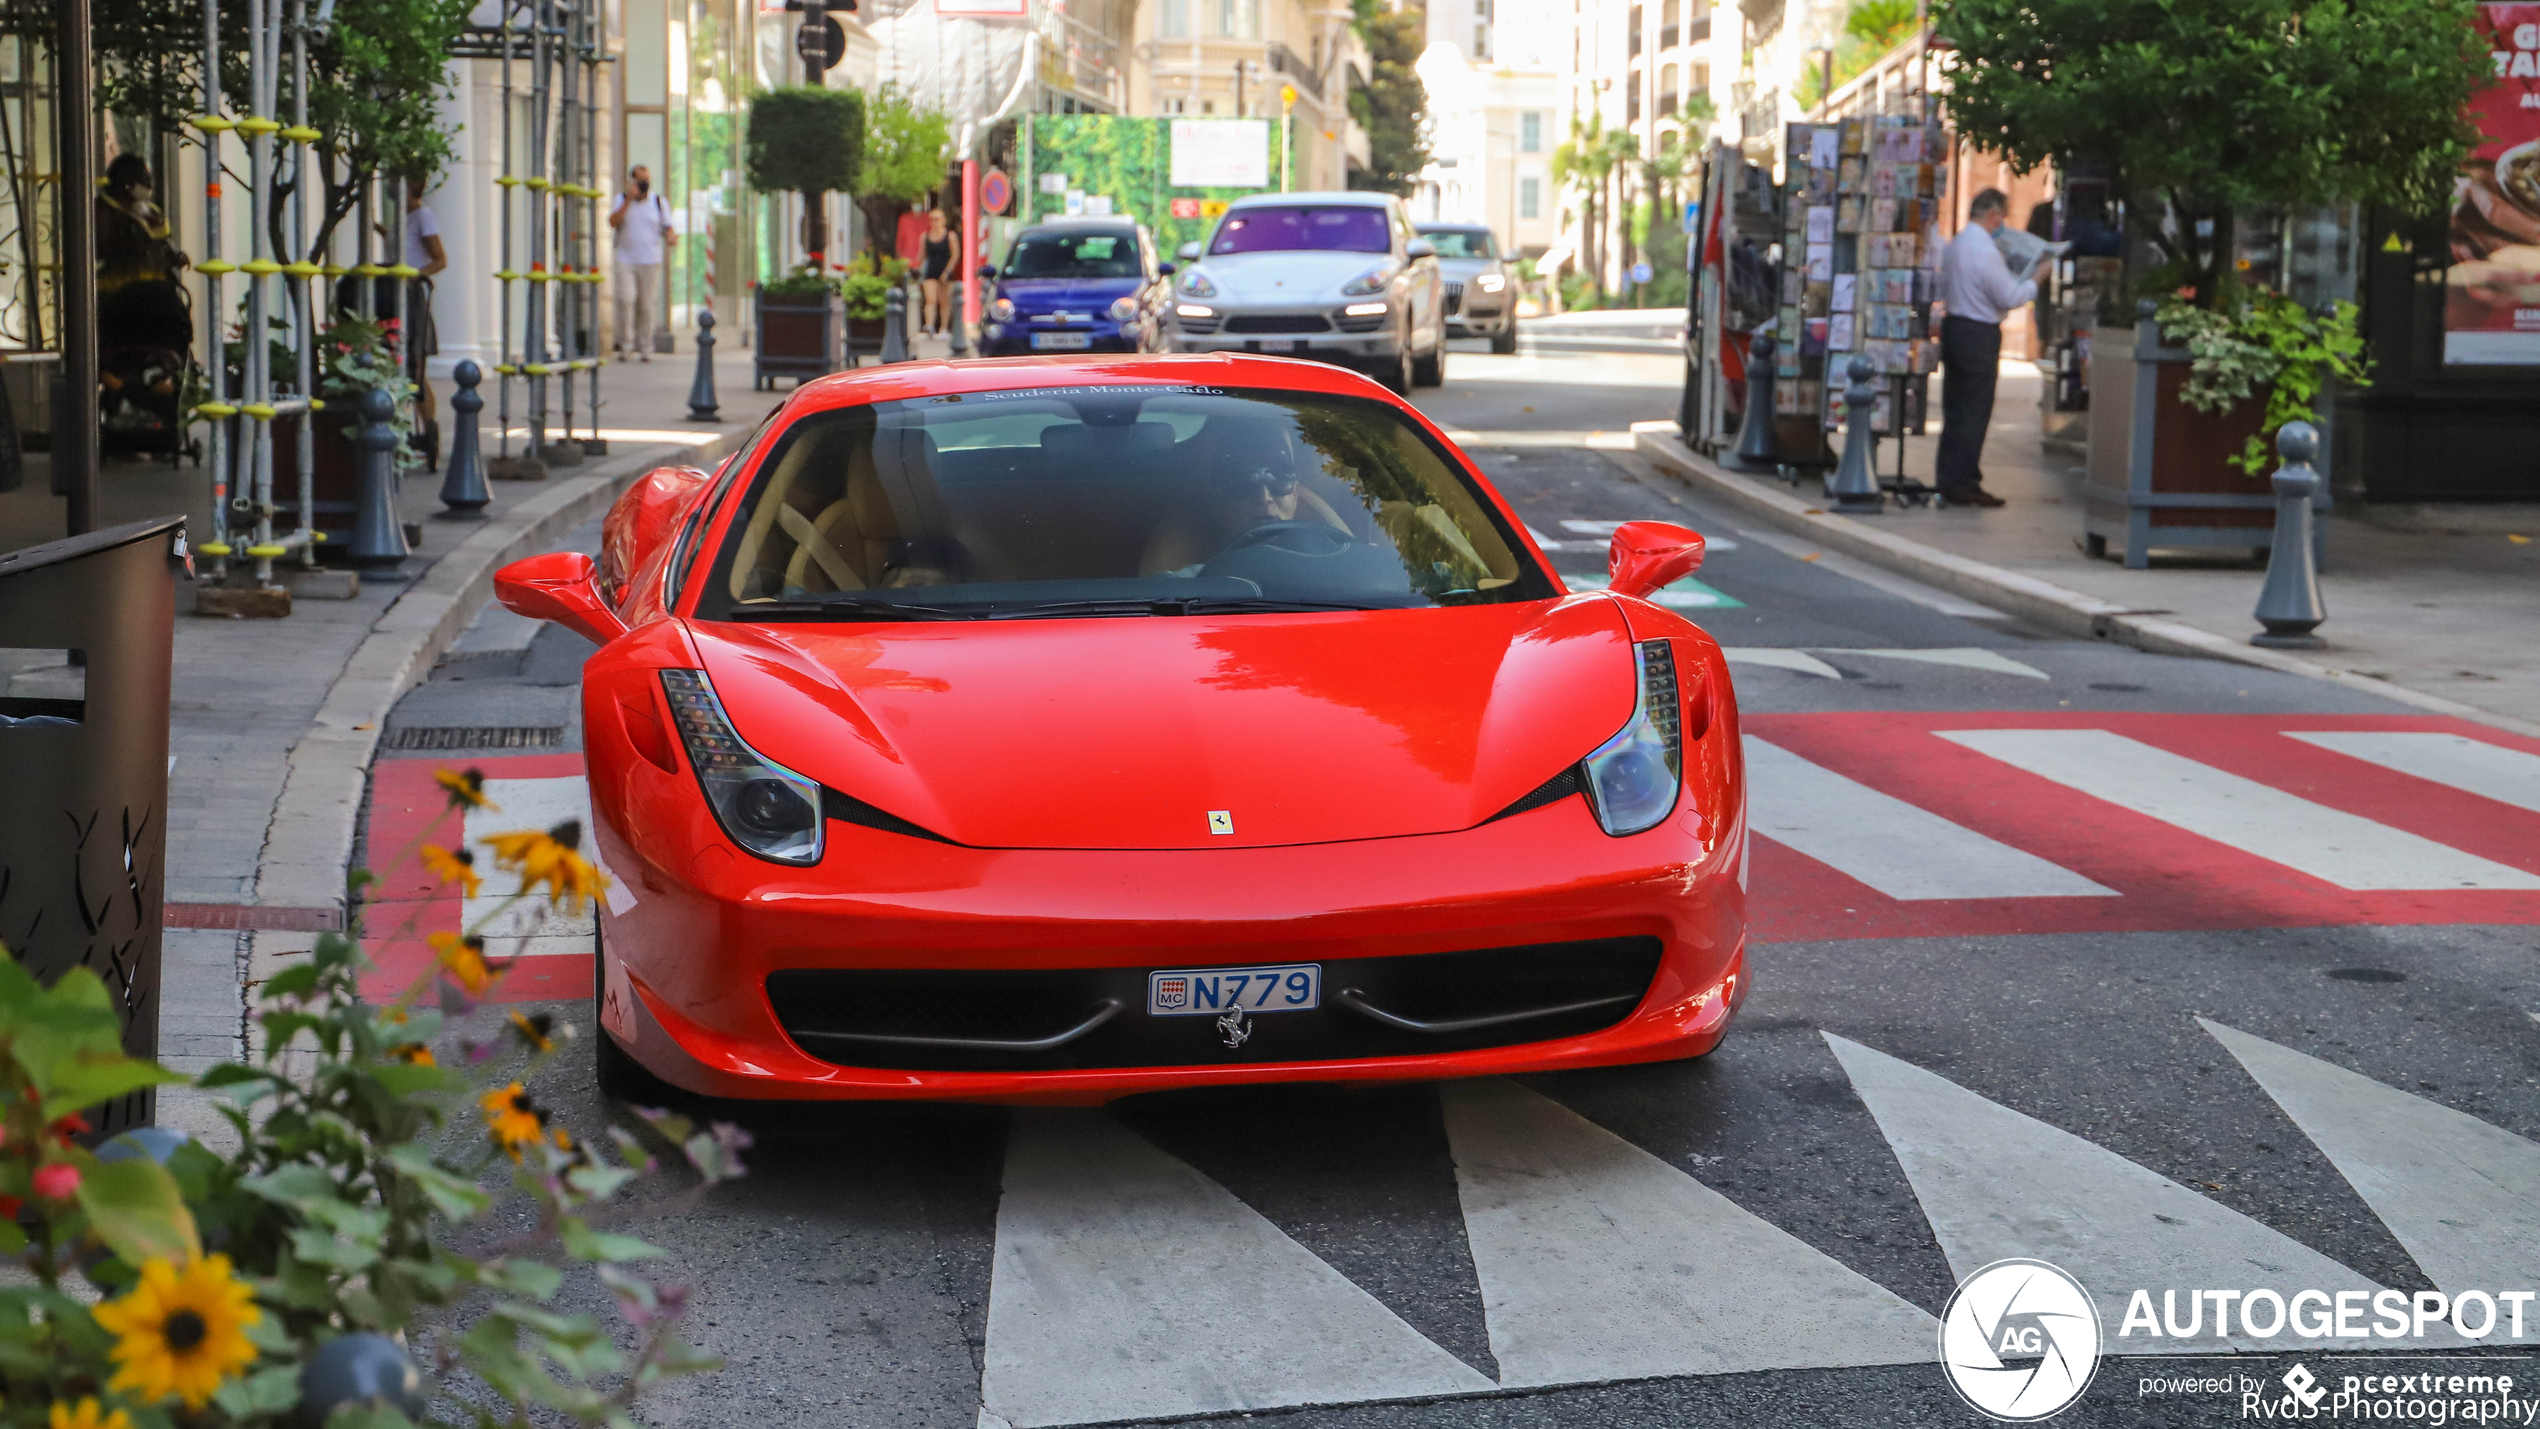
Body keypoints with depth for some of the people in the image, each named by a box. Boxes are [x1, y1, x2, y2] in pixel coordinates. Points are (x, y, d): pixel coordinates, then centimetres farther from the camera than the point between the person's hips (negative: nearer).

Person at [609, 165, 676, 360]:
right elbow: (613, 222, -10)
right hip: (626, 260, -1)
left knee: (646, 304, 1)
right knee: (625, 298, -17)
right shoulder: (621, 200, 6)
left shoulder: (659, 202, 8)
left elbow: (667, 228, 11)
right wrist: (629, 200, -16)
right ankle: (623, 340, -1)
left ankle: (644, 347, 11)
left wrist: (671, 238, -12)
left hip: (650, 261, 1)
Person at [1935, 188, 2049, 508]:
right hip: (1979, 335, -9)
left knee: (1954, 407, 13)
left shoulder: (1953, 246, 9)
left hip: (1952, 325, 9)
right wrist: (2036, 277, -4)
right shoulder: (1985, 251, -19)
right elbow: (2009, 297, -16)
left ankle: (1948, 479, 18)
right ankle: (1964, 484, 1)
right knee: (1975, 410, -2)